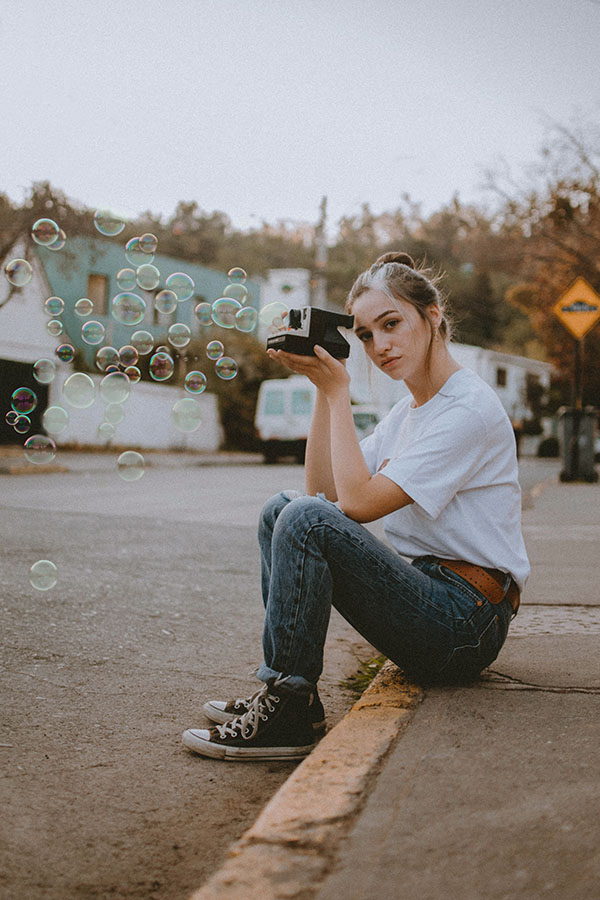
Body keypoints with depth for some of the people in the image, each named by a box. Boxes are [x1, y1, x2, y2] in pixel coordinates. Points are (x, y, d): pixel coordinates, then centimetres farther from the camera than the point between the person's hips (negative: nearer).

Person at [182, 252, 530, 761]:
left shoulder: (469, 409, -14)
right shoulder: (409, 412, 15)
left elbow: (358, 501, -20)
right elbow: (323, 488, 8)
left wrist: (338, 392, -13)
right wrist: (323, 389, 1)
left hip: (466, 622, -9)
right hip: (426, 594, 9)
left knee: (306, 520, -25)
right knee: (282, 509, 6)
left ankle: (288, 718, -18)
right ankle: (282, 691, 3)